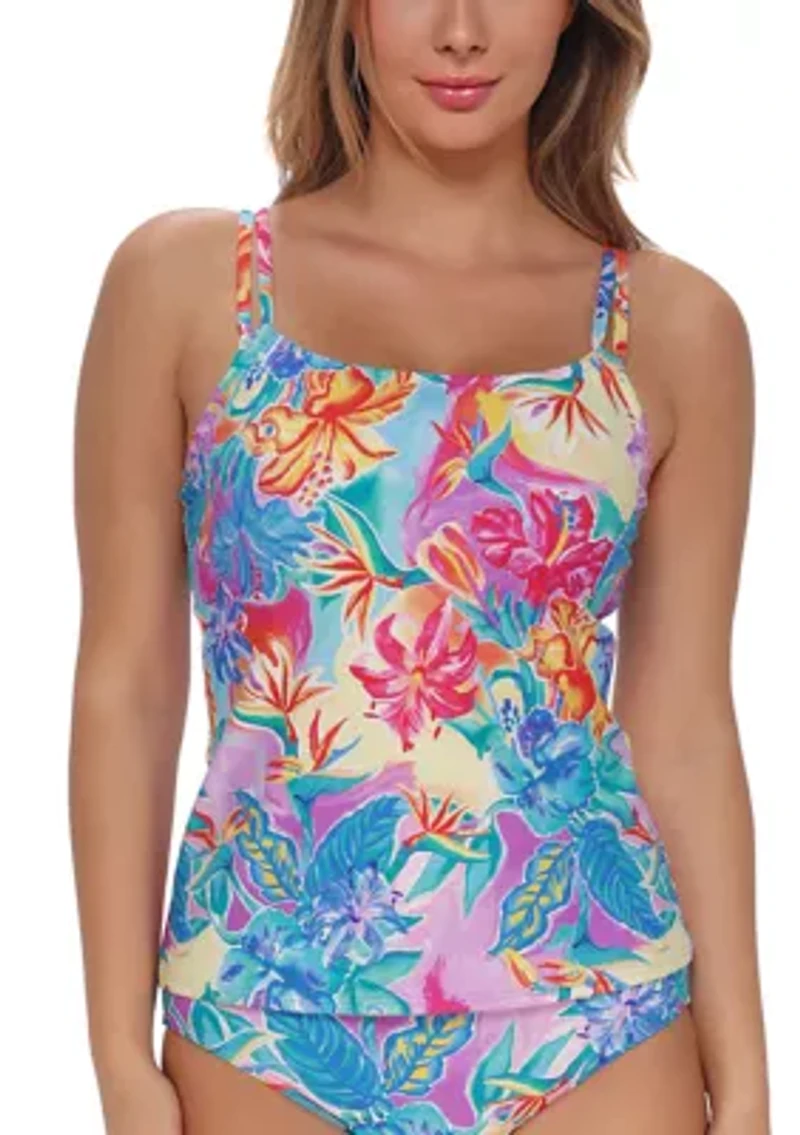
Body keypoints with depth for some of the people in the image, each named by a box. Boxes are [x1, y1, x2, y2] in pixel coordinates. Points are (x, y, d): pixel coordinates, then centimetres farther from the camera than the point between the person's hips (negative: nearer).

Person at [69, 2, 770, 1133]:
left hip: (590, 1017, 1)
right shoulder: (184, 279, -1)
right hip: (264, 1012, 0)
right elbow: (125, 687, 0)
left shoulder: (676, 326, 2)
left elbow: (685, 729, 4)